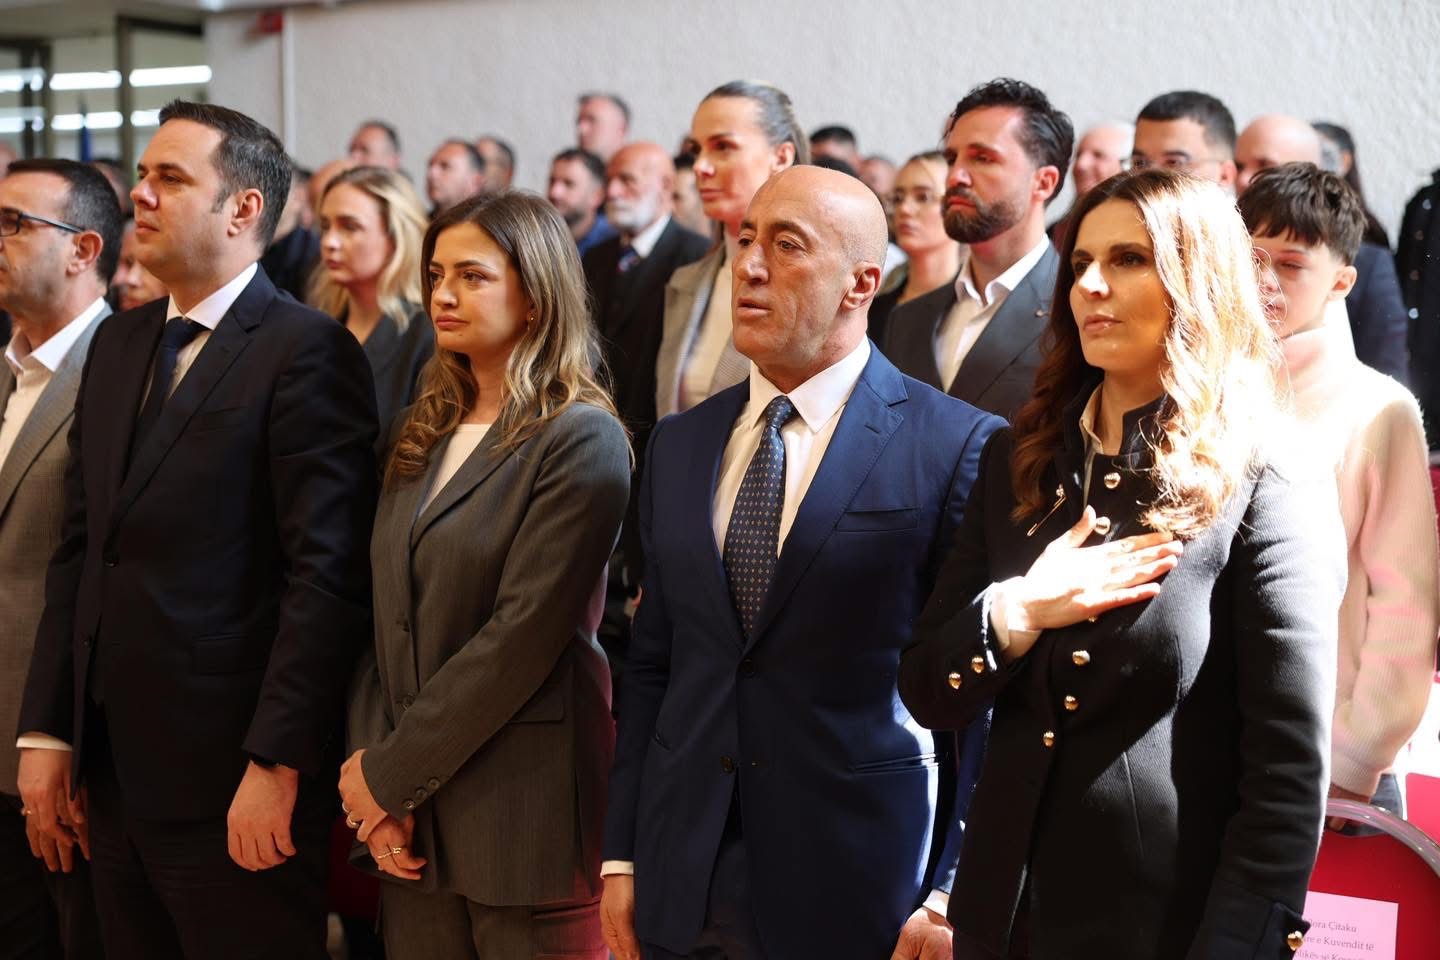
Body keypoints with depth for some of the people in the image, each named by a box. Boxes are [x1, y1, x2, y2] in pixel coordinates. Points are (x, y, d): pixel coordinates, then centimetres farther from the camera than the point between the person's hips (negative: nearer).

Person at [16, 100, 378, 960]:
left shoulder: (307, 351, -11)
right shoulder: (118, 346, 14)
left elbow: (327, 573, -16)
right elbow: (79, 550, 15)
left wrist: (274, 766, -19)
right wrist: (47, 730, 10)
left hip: (231, 786, -7)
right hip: (115, 774, 7)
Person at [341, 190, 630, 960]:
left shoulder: (581, 441, -9)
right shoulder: (425, 435, 13)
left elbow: (523, 635, -15)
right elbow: (387, 620, 10)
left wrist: (390, 774, -11)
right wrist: (368, 772, -3)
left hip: (526, 820, -6)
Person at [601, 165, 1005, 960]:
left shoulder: (957, 446, -8)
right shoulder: (679, 446, 9)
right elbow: (650, 664, 11)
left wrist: (952, 894, -10)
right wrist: (621, 857, 8)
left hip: (858, 893, -4)